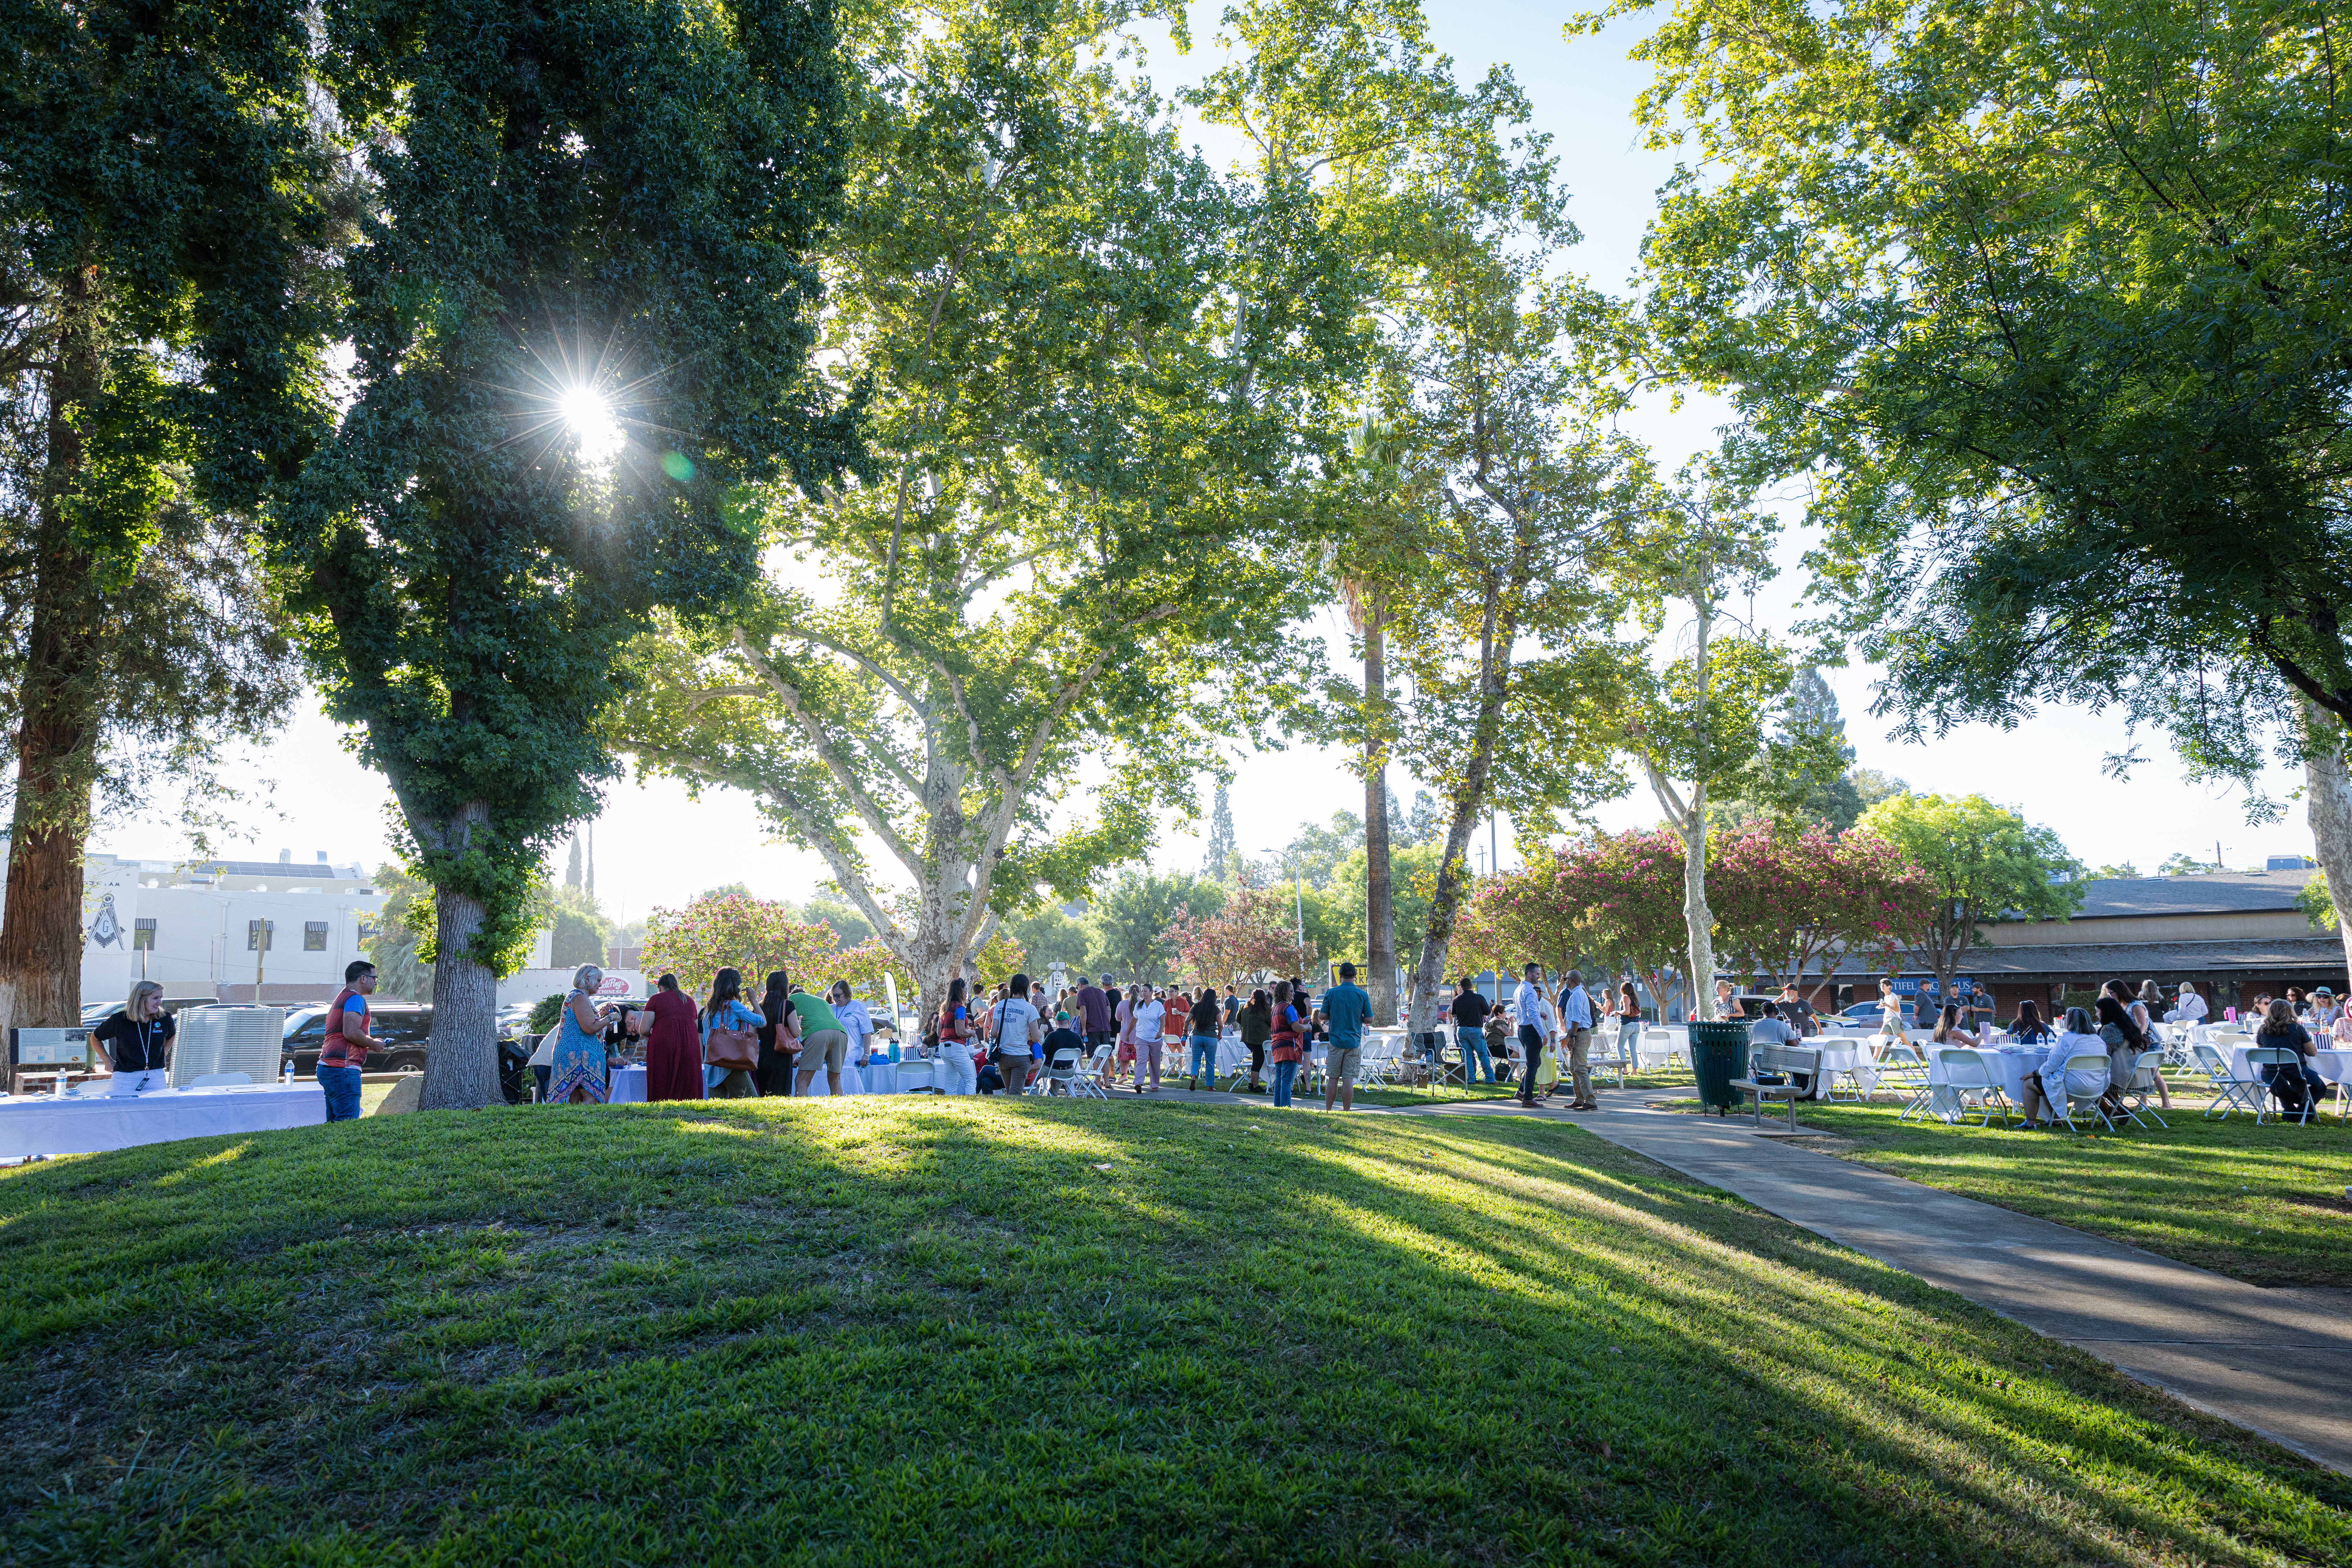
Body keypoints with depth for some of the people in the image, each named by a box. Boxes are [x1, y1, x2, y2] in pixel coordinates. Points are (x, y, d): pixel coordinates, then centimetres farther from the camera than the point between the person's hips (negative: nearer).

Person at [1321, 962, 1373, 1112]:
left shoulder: (1331, 993, -2)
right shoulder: (1363, 994, -2)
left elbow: (1323, 1016, -1)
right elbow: (1369, 1019, -1)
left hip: (1336, 1041, 0)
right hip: (1354, 1042, 0)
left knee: (1332, 1079, 7)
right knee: (1348, 1080, -1)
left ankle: (1327, 1111, 12)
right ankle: (1346, 1112, 1)